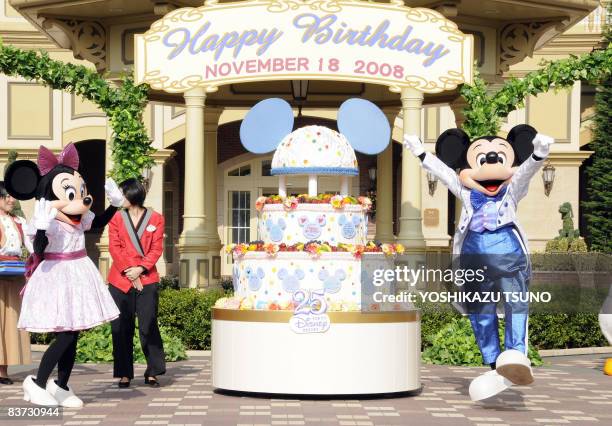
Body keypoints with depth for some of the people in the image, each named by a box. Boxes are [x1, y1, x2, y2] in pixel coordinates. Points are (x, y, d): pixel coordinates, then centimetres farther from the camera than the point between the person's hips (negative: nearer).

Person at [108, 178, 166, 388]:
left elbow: (156, 249, 1)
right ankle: (124, 374, 10)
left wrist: (140, 269, -11)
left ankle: (152, 373, 3)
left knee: (148, 327, -5)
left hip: (147, 279, -2)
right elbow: (114, 247, 3)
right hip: (120, 280, 2)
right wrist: (129, 271, -8)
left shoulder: (155, 219, 7)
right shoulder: (116, 218, 11)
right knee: (121, 329, 3)